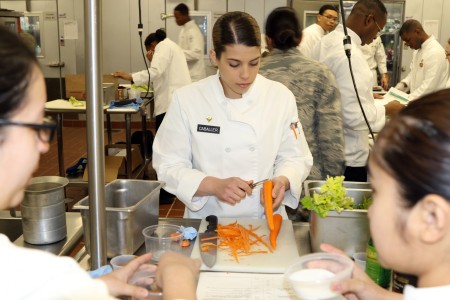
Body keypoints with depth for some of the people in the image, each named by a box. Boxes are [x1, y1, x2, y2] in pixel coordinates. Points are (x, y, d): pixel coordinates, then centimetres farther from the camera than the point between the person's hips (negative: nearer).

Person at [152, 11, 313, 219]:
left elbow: (295, 157, 5)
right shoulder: (186, 99, -7)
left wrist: (282, 181, -16)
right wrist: (215, 185, -20)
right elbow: (169, 165, -5)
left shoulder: (281, 97, -2)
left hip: (265, 220, 0)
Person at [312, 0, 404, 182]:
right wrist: (387, 109, -11)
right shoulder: (350, 54, -25)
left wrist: (368, 97, 19)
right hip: (347, 157, -9)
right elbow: (356, 116, -28)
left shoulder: (327, 42, 5)